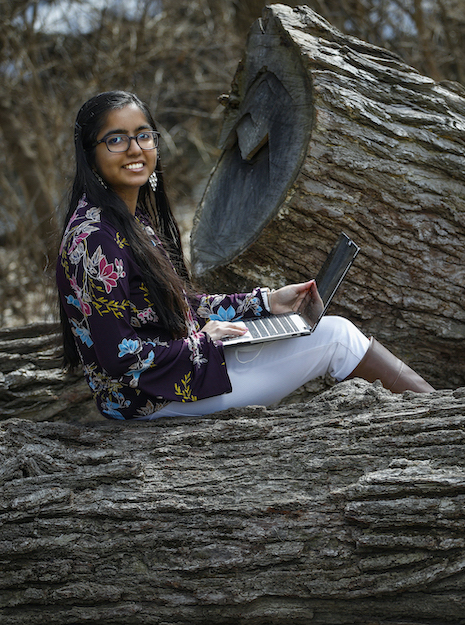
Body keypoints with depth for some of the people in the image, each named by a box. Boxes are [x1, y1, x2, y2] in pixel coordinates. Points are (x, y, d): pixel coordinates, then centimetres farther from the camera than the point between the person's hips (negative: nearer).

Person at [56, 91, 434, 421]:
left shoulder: (136, 216, 9)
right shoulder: (93, 239, -22)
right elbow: (118, 356, -24)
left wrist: (265, 302, 12)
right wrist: (203, 341, -13)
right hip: (151, 400, -9)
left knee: (333, 328, 8)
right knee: (336, 337, -5)